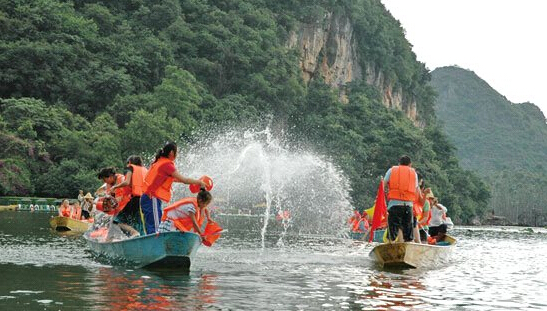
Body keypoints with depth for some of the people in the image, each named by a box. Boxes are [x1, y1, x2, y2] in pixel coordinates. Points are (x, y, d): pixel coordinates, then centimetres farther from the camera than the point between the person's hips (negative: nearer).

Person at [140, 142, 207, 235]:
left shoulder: (160, 162, 16)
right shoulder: (167, 164, -12)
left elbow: (171, 178, 27)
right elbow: (183, 180, -14)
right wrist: (199, 182, -2)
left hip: (147, 197, 9)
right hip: (153, 199, -9)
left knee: (150, 229, 11)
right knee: (154, 228, -11)